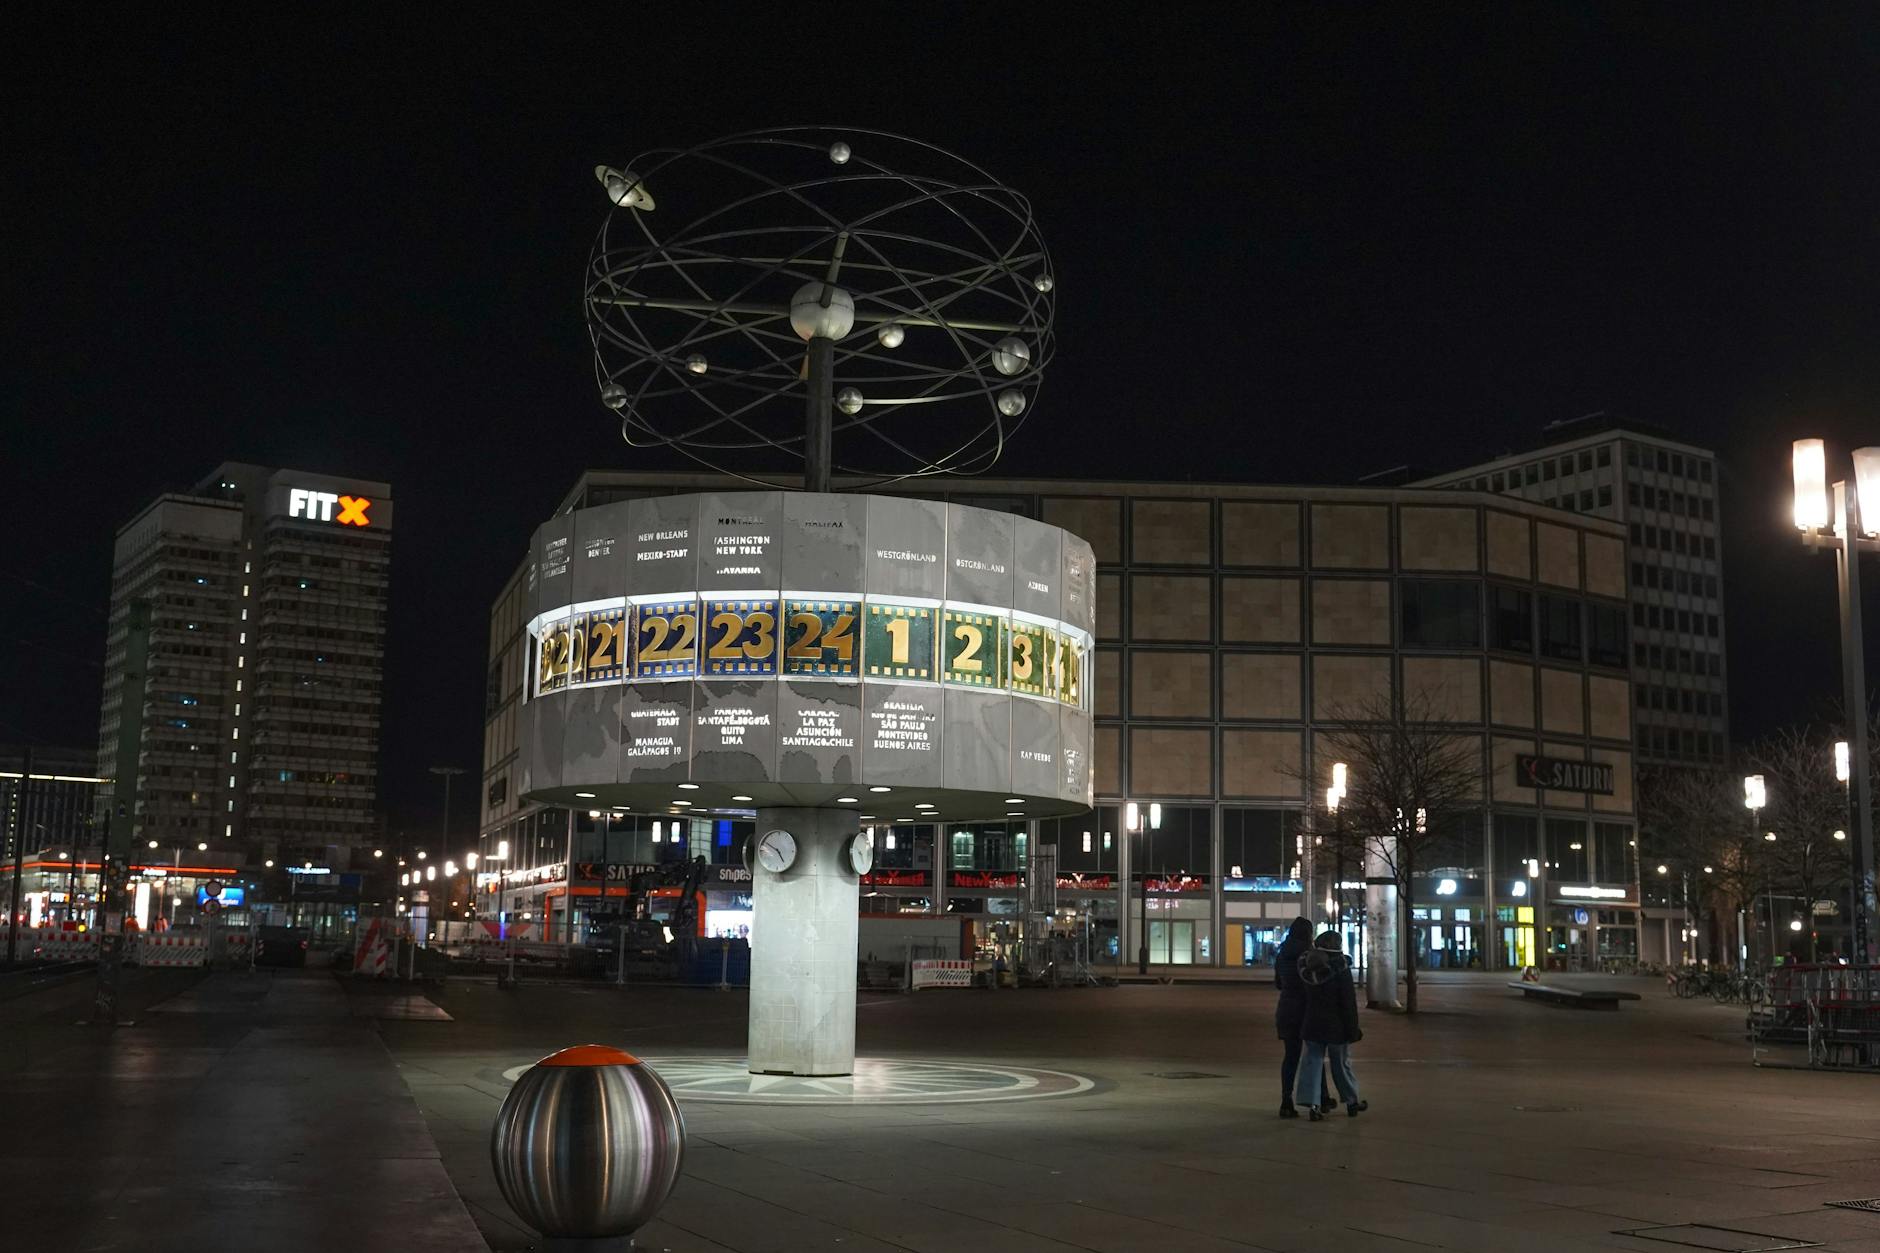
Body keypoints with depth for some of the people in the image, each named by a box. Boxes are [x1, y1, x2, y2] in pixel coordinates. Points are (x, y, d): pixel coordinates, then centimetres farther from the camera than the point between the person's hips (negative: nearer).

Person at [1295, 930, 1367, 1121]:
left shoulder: (1307, 968, 0)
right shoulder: (1341, 969, -15)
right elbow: (1349, 1003, -13)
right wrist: (1353, 1028, -8)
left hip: (1312, 1025, 3)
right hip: (1336, 1026, -3)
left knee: (1312, 1062, 5)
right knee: (1342, 1064, 12)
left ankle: (1312, 1103, -5)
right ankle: (1352, 1101, 28)